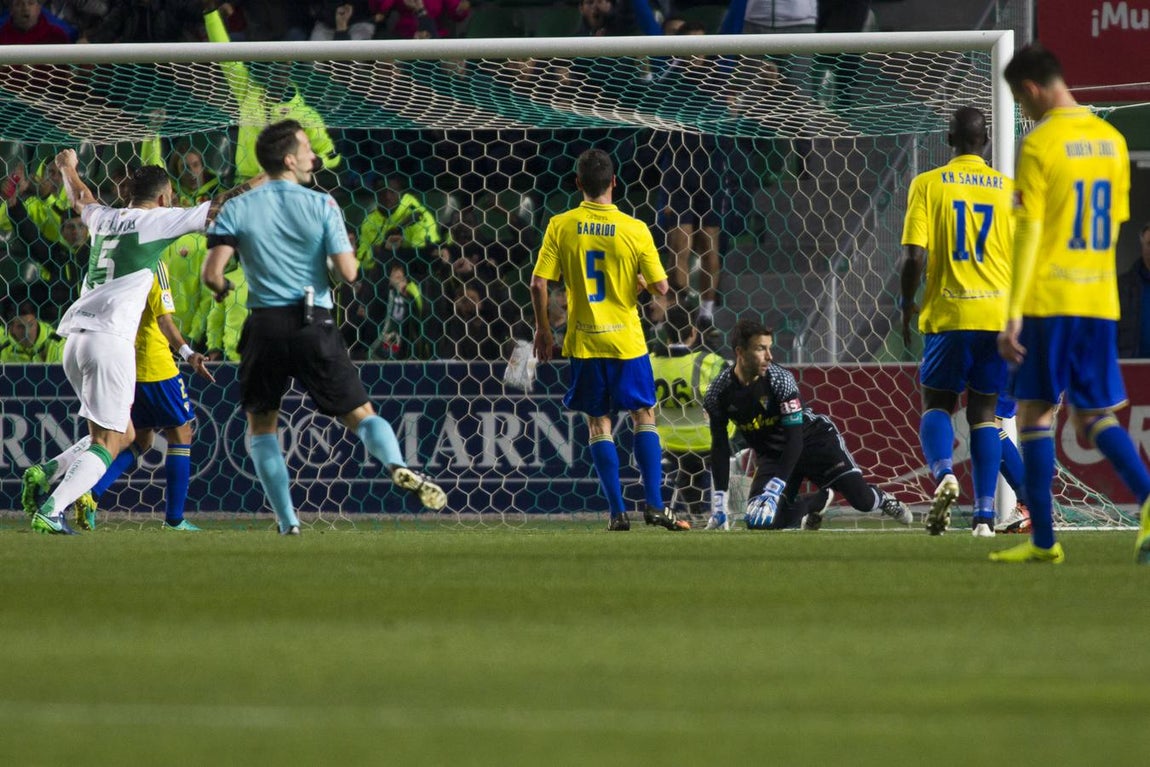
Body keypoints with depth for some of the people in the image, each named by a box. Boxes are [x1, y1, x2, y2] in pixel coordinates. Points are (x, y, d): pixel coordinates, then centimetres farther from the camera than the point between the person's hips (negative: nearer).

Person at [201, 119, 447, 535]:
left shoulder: (236, 210, 1)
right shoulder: (321, 206, -2)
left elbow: (212, 274, -7)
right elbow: (347, 272, -8)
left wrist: (223, 289, 16)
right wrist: (344, 242, 13)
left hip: (265, 326, 1)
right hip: (314, 326, -1)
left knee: (260, 424, 16)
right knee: (360, 414, 7)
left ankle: (287, 520, 6)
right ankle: (397, 466, -24)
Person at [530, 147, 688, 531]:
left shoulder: (560, 226, -6)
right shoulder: (635, 230, -8)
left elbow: (539, 284, -7)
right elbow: (660, 287, -6)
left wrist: (543, 328, 6)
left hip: (584, 341, 1)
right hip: (627, 340, -1)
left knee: (599, 424, 8)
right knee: (644, 417, 10)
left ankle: (618, 512, 4)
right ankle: (654, 504, 2)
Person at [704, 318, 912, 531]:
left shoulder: (780, 379, -25)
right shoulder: (719, 393, -15)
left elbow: (795, 439, -27)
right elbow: (720, 447, -6)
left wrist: (773, 490, -35)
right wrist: (719, 502, -13)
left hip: (813, 440, -3)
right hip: (771, 455, 3)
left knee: (862, 500, -13)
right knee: (760, 522, -17)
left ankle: (881, 499, 27)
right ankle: (819, 500, 12)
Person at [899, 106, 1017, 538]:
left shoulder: (928, 185, -1)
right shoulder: (1010, 189, 4)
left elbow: (916, 257, -9)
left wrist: (907, 305, 6)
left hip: (948, 313, -2)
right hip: (999, 313, 2)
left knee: (936, 404, 11)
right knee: (984, 411, 9)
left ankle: (943, 473, -19)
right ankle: (985, 514, 0)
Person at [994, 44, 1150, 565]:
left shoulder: (1039, 146, -10)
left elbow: (1028, 234, -14)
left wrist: (1013, 316, -14)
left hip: (1049, 301, -6)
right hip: (1101, 301, 6)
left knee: (1035, 412, 4)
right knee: (1095, 417, 10)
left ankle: (1042, 540, 3)